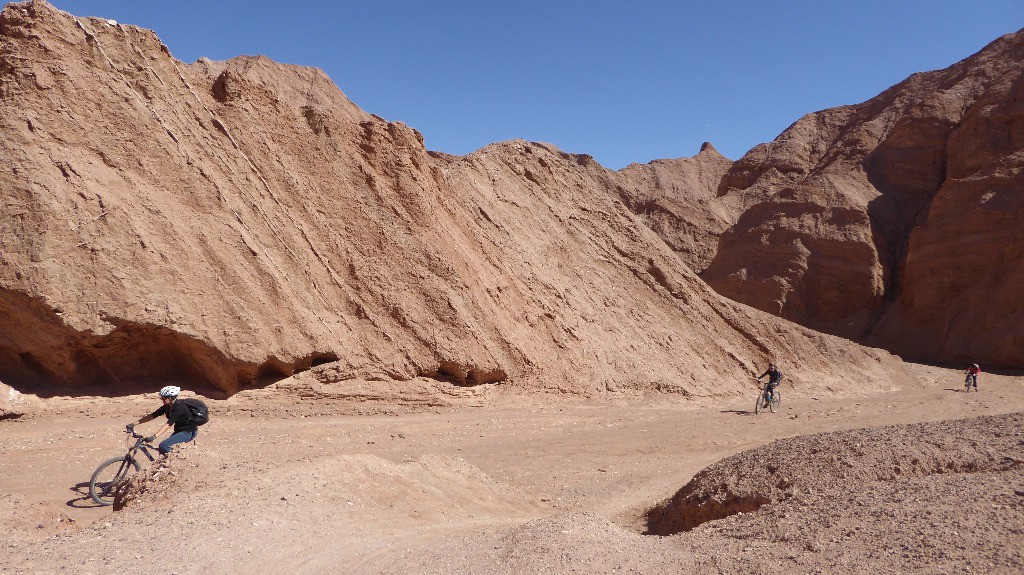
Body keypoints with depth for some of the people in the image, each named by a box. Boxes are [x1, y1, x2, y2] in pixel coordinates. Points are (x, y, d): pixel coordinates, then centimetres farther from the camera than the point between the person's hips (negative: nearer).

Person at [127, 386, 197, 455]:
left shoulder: (179, 407, -26)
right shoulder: (167, 407, 0)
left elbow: (168, 425, -34)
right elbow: (151, 416, 1)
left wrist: (153, 437, -42)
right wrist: (133, 424, -6)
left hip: (188, 432, -9)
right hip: (180, 430, 9)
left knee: (163, 445, -18)